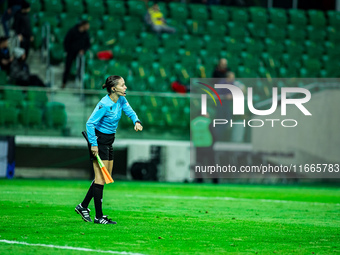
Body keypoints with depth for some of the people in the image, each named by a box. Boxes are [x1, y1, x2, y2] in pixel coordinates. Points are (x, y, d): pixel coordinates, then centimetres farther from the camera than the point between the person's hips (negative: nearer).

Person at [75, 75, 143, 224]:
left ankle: (83, 206, 24)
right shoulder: (105, 104, -24)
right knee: (101, 178, -6)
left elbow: (130, 112, 9)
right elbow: (90, 123, -22)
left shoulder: (121, 100, -1)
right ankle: (98, 217, -1)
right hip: (99, 141, -9)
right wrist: (93, 144, -22)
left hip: (108, 141, 9)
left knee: (105, 177, 13)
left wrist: (136, 121, -14)